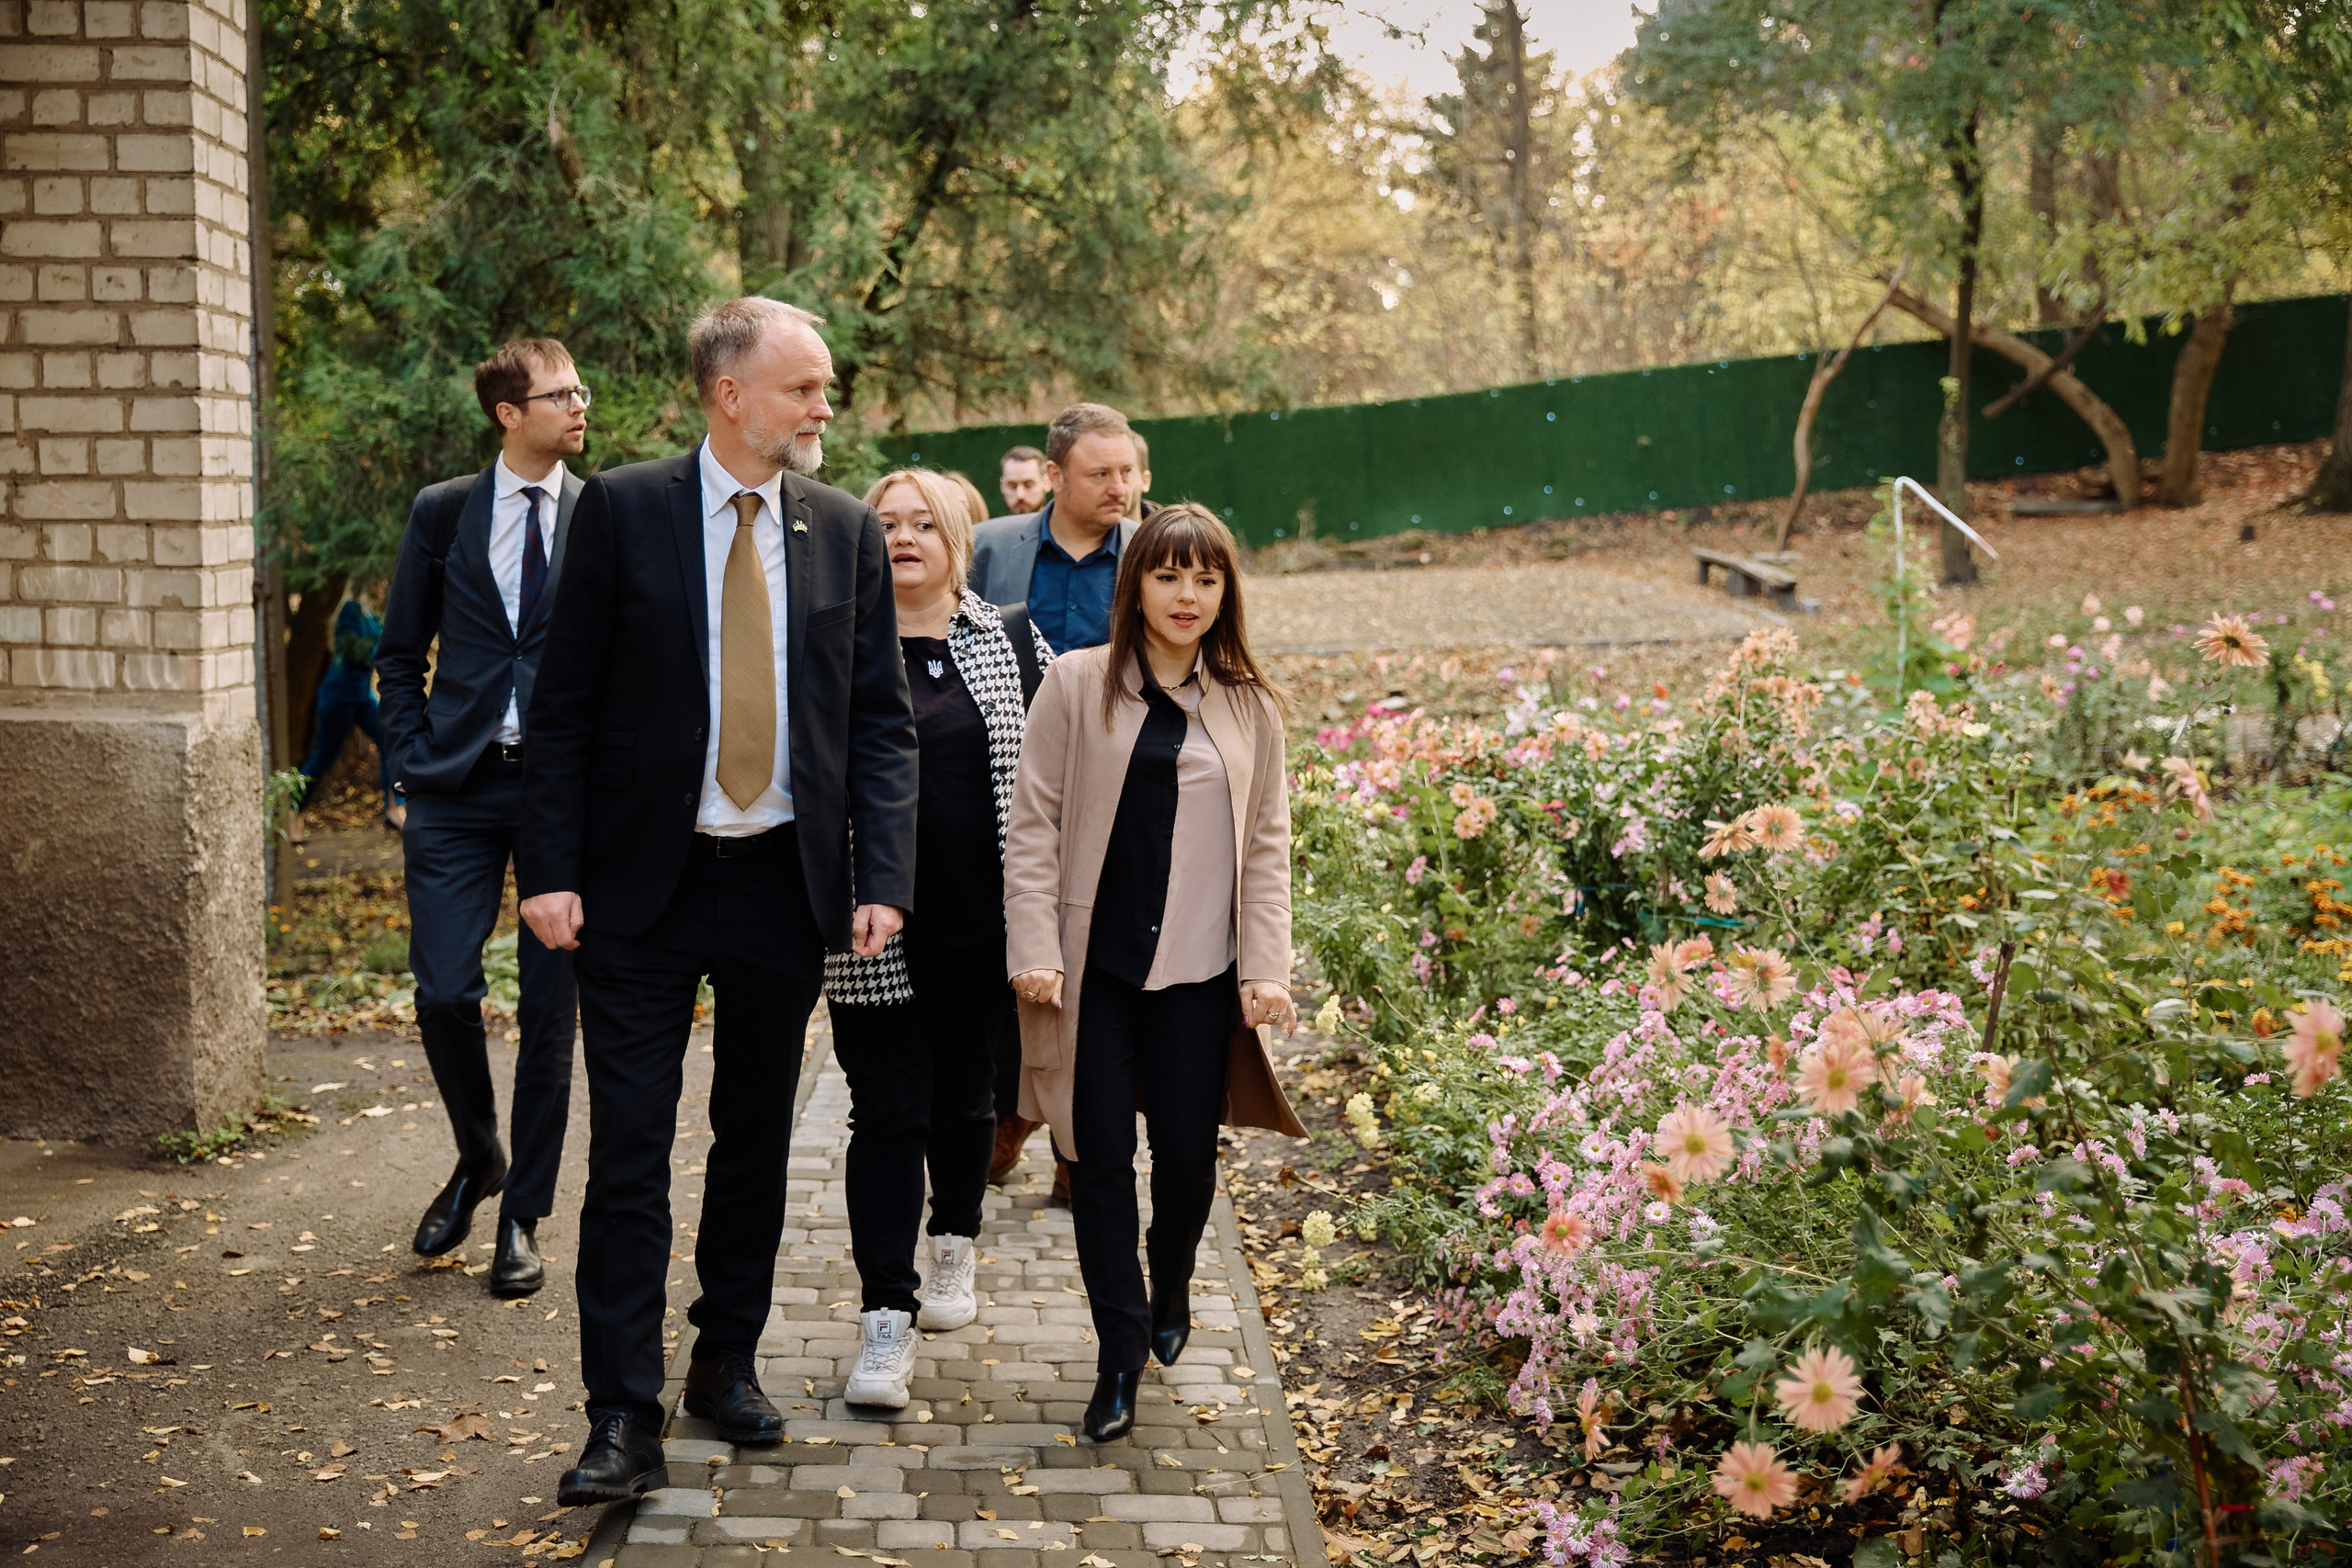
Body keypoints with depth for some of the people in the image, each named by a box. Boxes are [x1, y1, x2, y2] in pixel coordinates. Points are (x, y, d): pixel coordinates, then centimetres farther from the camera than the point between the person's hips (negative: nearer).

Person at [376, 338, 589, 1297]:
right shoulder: (442, 513, 6)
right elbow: (400, 652, 11)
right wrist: (415, 755, 1)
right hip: (457, 788, 1)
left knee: (550, 1011, 2)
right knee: (444, 992, -4)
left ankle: (523, 1218, 14)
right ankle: (478, 1160, 25)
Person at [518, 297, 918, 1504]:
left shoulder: (846, 530, 4)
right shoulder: (622, 511, -4)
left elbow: (881, 720, 4)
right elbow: (564, 707, -3)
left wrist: (882, 881, -5)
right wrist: (550, 870, -10)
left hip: (783, 883, 3)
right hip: (641, 884, -3)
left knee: (755, 1140, 14)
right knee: (629, 1154, -2)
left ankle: (727, 1368, 30)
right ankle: (624, 1421, 3)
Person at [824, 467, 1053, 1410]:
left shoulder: (1012, 644, 5)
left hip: (981, 919, 2)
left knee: (965, 1094, 16)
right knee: (888, 1112, -3)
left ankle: (955, 1246, 40)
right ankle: (888, 1318, 0)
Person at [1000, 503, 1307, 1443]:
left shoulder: (1249, 707, 7)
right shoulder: (1077, 686, 1)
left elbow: (1267, 845, 9)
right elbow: (1033, 825, 0)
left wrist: (1266, 968, 1)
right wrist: (1034, 950, -7)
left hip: (1198, 974, 1)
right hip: (1094, 964, -1)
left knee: (1187, 1151, 4)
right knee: (1100, 1157, 1)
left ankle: (1169, 1296, 34)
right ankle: (1121, 1355, 11)